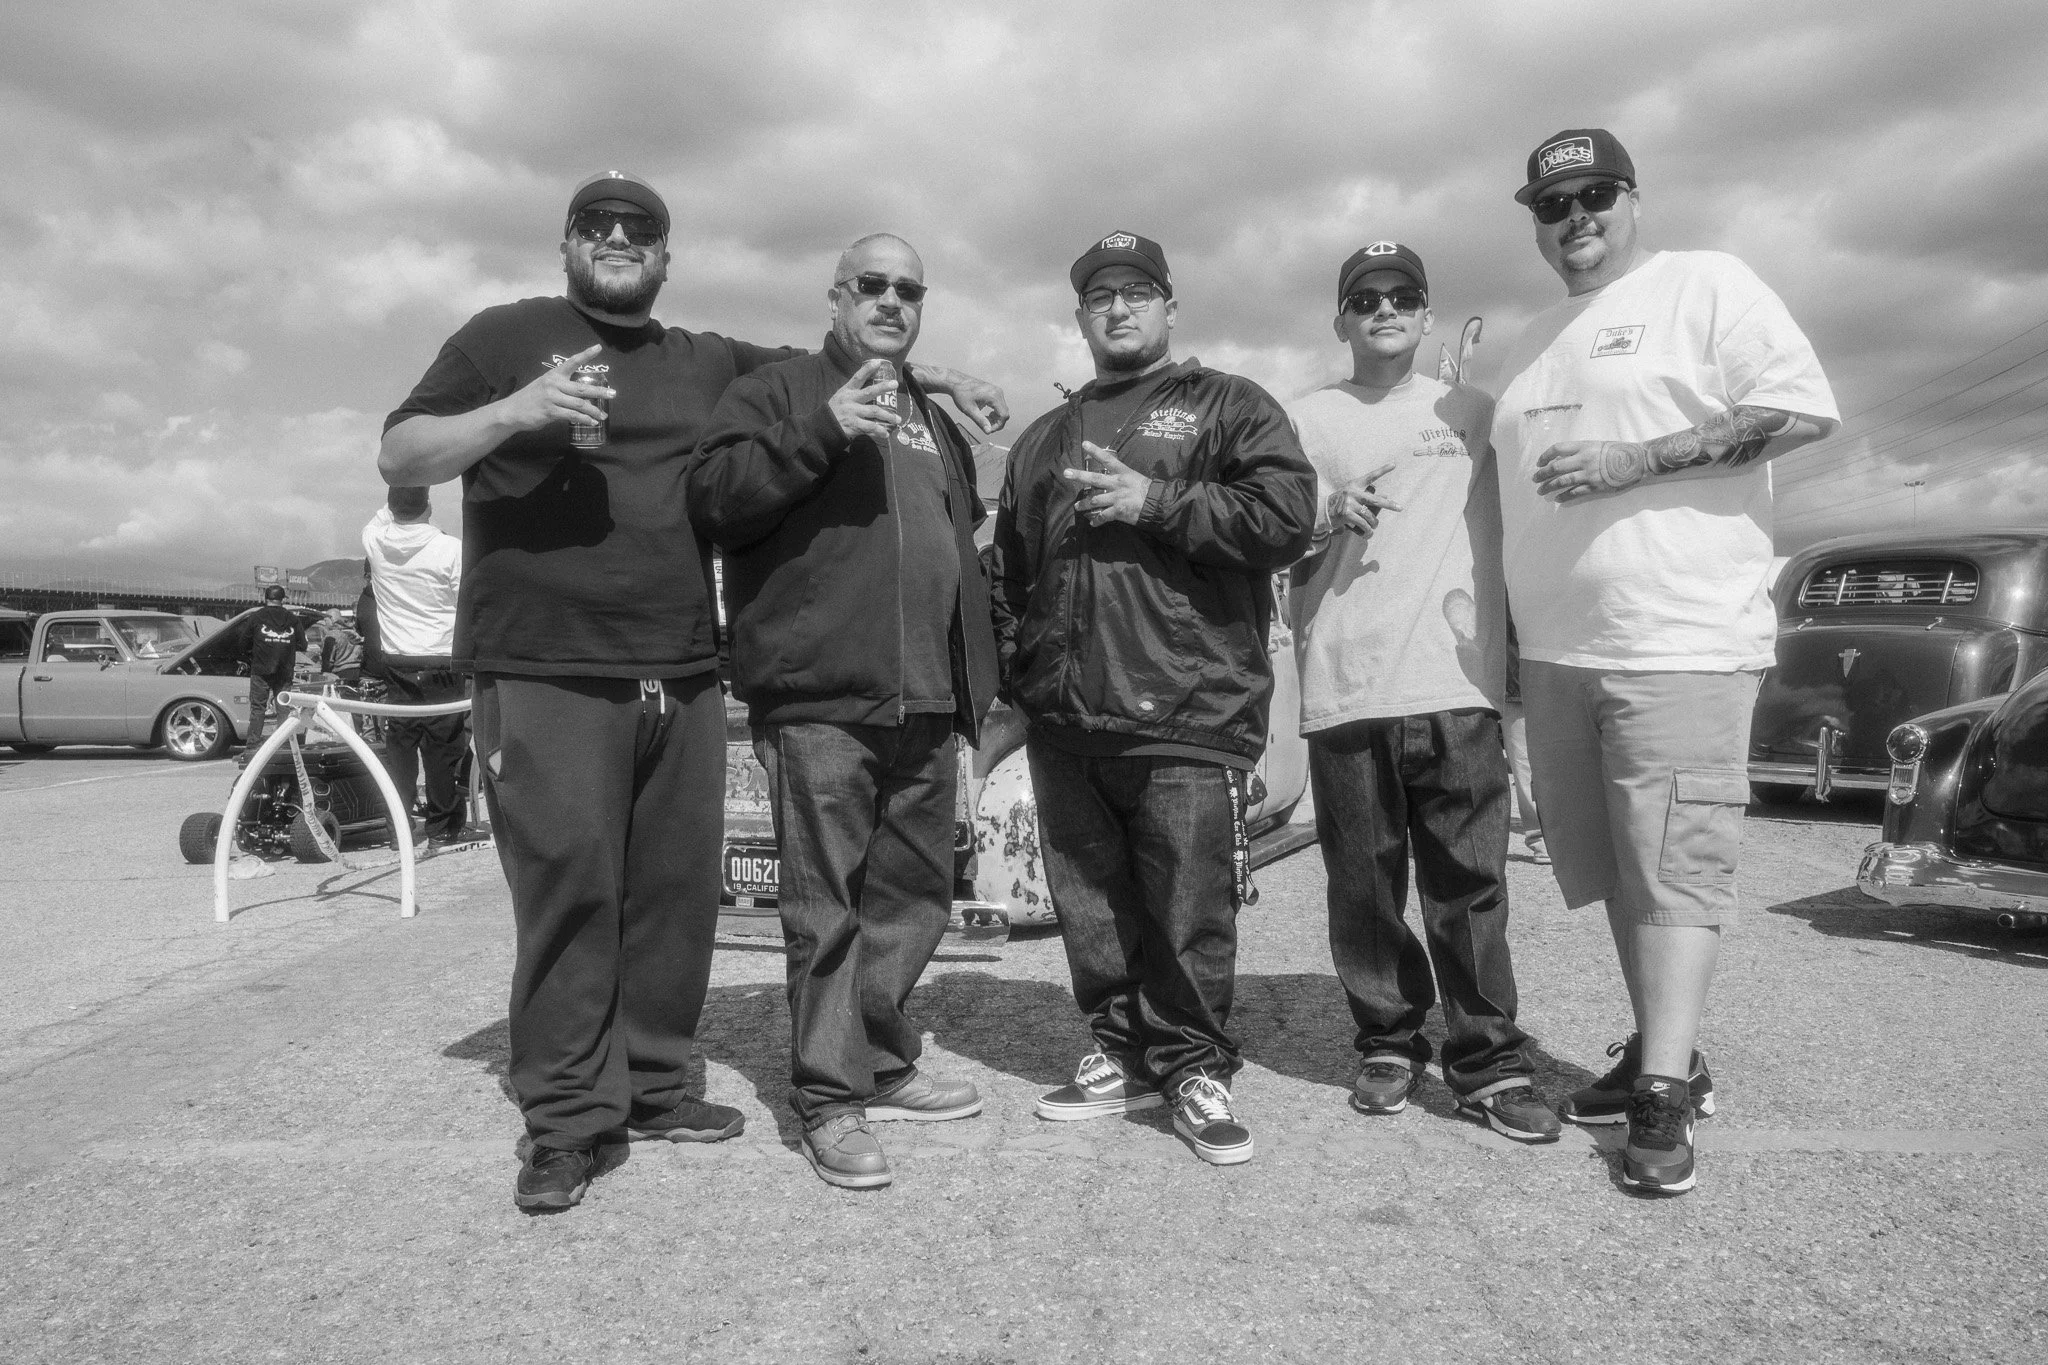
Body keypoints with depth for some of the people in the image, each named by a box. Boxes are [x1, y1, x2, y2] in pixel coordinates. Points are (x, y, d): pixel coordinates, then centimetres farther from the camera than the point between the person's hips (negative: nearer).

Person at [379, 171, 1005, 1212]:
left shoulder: (707, 364, 21)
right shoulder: (507, 337, 7)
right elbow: (398, 457, 0)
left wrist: (939, 376, 24)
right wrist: (514, 412, -16)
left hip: (684, 680, 5)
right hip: (548, 678, -5)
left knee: (676, 893, 6)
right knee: (568, 893, -7)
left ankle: (650, 1086, 20)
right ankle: (563, 1118, 4)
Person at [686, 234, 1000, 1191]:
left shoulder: (940, 424, 25)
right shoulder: (777, 392, 5)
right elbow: (713, 499, -9)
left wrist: (981, 688, 22)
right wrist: (822, 432, -19)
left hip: (925, 705, 7)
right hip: (818, 699, -6)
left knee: (914, 897, 12)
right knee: (827, 909, -4)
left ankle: (880, 1064, 27)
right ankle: (830, 1099, 7)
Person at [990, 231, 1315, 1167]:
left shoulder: (1228, 407, 7)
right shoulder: (1044, 439, 23)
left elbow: (1287, 516, -8)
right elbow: (1009, 573, 25)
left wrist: (1158, 502, -11)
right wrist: (1010, 682, 13)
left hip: (1187, 714, -5)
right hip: (1064, 721, 5)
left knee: (1191, 910, -2)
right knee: (1092, 904, 10)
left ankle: (1194, 1068, 14)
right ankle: (1122, 1053, 25)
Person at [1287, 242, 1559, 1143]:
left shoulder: (1474, 414, 17)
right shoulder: (1306, 419, 15)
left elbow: (1513, 529, 20)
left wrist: (1519, 657, 11)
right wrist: (1328, 516, -11)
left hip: (1456, 684, 0)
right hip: (1343, 688, 0)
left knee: (1469, 885, -4)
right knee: (1365, 887, 3)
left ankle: (1489, 1065, 3)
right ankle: (1388, 1046, 17)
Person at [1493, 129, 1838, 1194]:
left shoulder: (1704, 285, 0)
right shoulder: (1533, 346, 21)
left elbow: (1804, 410, -10)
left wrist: (1632, 461, -17)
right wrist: (1517, 623, 17)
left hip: (1681, 640, -7)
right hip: (1556, 652, 7)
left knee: (1674, 866, -7)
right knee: (1616, 868, 11)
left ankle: (1663, 1098, -2)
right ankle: (1664, 1052, 23)